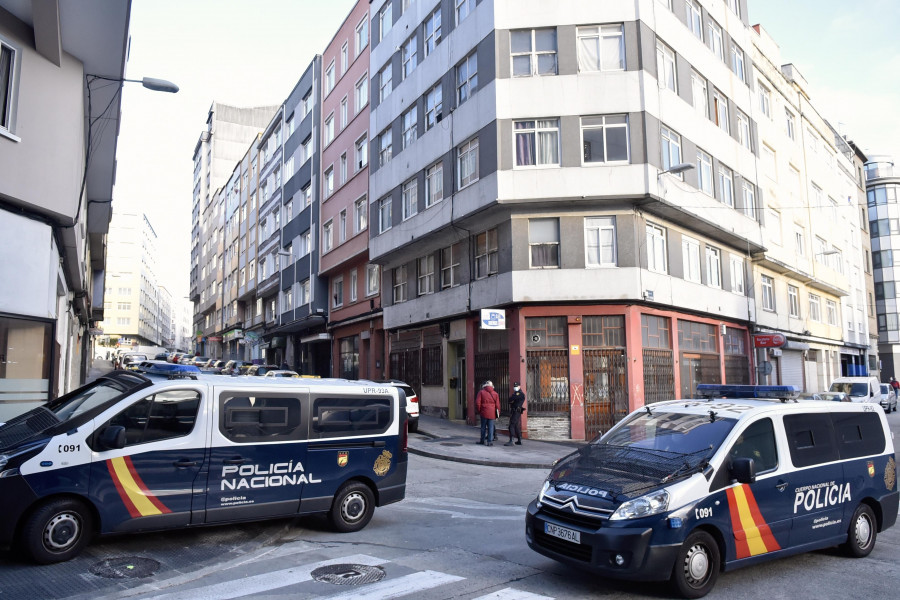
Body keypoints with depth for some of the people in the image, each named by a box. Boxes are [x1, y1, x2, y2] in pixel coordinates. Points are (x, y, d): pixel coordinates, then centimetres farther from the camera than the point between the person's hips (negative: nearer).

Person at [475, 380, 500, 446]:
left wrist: (478, 411, 8)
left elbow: (477, 403, -4)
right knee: (491, 427, 3)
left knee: (483, 427, 10)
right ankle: (490, 441, -1)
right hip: (492, 413, 1)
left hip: (484, 413, -1)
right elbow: (497, 405, 4)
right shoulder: (495, 394, 5)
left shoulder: (481, 392, 1)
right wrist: (497, 414, 13)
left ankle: (483, 440, 18)